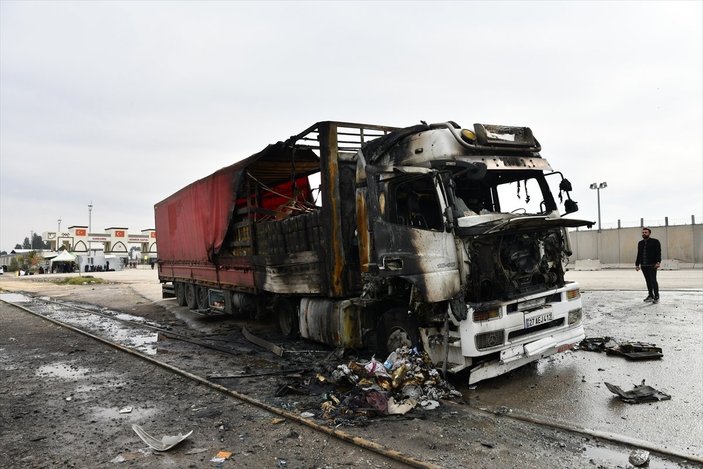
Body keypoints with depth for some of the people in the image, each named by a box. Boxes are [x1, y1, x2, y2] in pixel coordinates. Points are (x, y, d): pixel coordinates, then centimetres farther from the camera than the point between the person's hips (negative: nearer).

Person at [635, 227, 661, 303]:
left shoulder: (655, 242, 0)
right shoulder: (640, 243, 16)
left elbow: (658, 253, -6)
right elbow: (638, 254, 19)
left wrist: (658, 262, -17)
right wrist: (637, 264, 14)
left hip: (652, 265, -5)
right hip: (643, 265, 5)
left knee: (653, 280, -9)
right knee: (648, 281, 9)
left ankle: (656, 297, -4)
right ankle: (650, 296, 16)